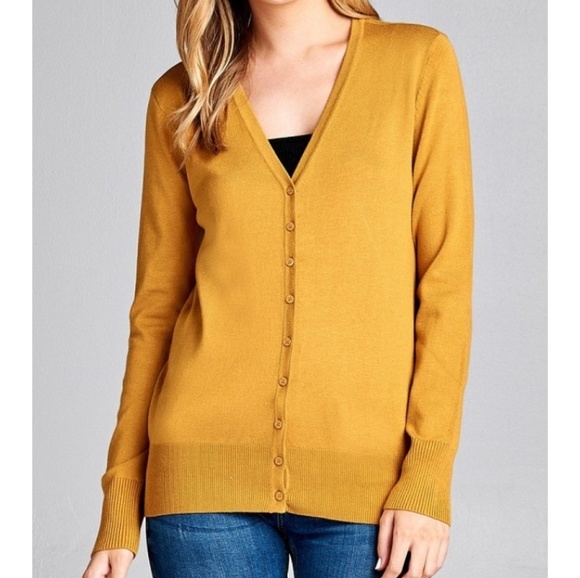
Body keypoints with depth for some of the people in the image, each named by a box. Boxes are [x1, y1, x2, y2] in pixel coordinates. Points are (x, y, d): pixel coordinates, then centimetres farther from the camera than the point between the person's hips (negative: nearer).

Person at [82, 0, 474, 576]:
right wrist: (120, 509, 5)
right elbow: (156, 302, 8)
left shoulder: (419, 60, 2)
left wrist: (428, 477, -8)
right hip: (207, 472, 1)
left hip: (365, 476, -1)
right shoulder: (179, 96, 7)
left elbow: (445, 281, -1)